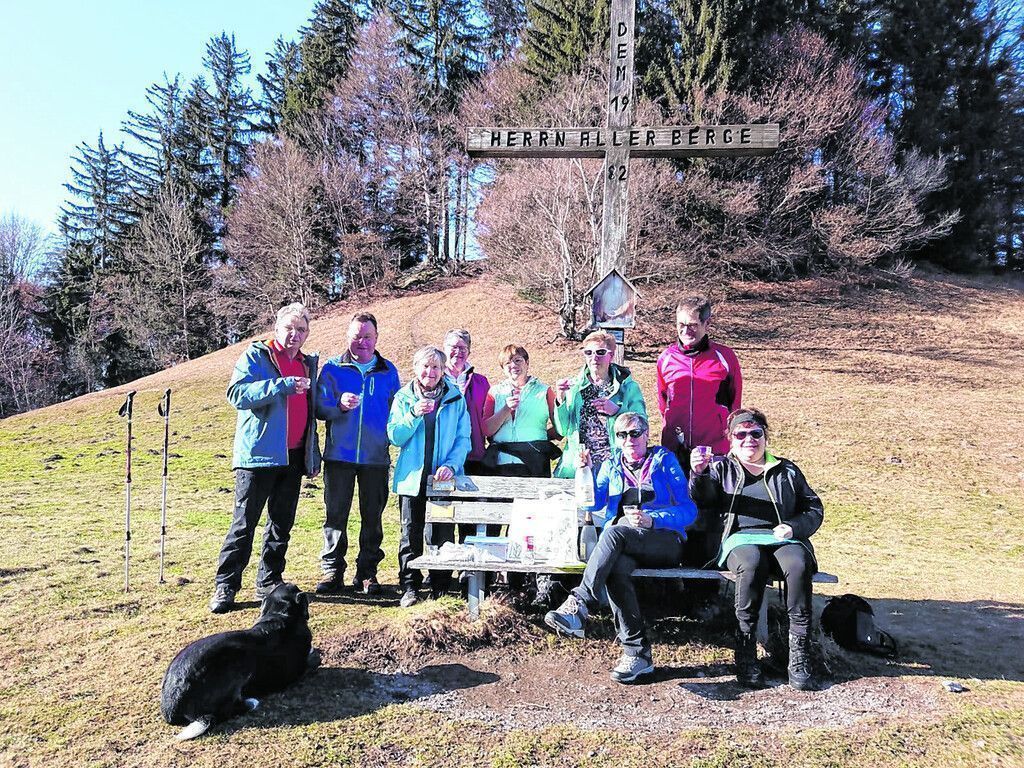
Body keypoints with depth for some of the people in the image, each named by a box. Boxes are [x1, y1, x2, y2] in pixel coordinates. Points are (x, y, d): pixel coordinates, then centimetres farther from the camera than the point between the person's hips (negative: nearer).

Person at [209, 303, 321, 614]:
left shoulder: (307, 364, 16)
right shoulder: (256, 355, -2)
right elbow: (237, 393, -18)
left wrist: (314, 454, 17)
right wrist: (282, 386, -25)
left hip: (293, 458, 6)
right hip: (258, 455, -6)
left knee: (282, 524, 12)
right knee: (244, 524, -2)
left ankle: (269, 582, 23)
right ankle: (224, 586, 8)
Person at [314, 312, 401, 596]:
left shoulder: (388, 371, 9)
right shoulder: (332, 368, 5)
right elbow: (320, 407, -1)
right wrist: (340, 405, -21)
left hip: (376, 456, 1)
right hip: (339, 455, -1)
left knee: (372, 515, 7)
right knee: (335, 514, 3)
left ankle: (367, 572, 18)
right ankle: (332, 571, 14)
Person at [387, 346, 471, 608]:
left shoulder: (456, 399, 4)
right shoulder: (403, 398, 6)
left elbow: (463, 438, 0)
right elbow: (394, 437, -1)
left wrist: (451, 465, -16)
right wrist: (414, 415, -16)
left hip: (444, 478, 0)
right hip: (412, 477, 1)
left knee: (443, 535, 3)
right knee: (411, 535, 5)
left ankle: (441, 588, 15)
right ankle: (409, 588, 14)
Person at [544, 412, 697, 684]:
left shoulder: (665, 460, 10)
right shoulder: (612, 465, 21)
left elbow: (689, 510, 2)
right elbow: (595, 504, 9)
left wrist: (652, 520, -16)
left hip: (666, 541, -3)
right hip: (623, 546, 3)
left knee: (616, 530, -34)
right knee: (616, 567, -33)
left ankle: (579, 605, -39)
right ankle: (638, 652, -29)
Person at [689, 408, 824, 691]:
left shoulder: (787, 471, 25)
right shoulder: (722, 468, 20)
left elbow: (814, 509, 19)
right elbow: (703, 498, 0)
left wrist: (794, 528, -3)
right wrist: (699, 474, -24)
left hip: (783, 539, 2)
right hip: (741, 539, -2)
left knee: (798, 566, -33)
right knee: (752, 564, -36)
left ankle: (799, 659, -28)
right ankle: (745, 654, -27)